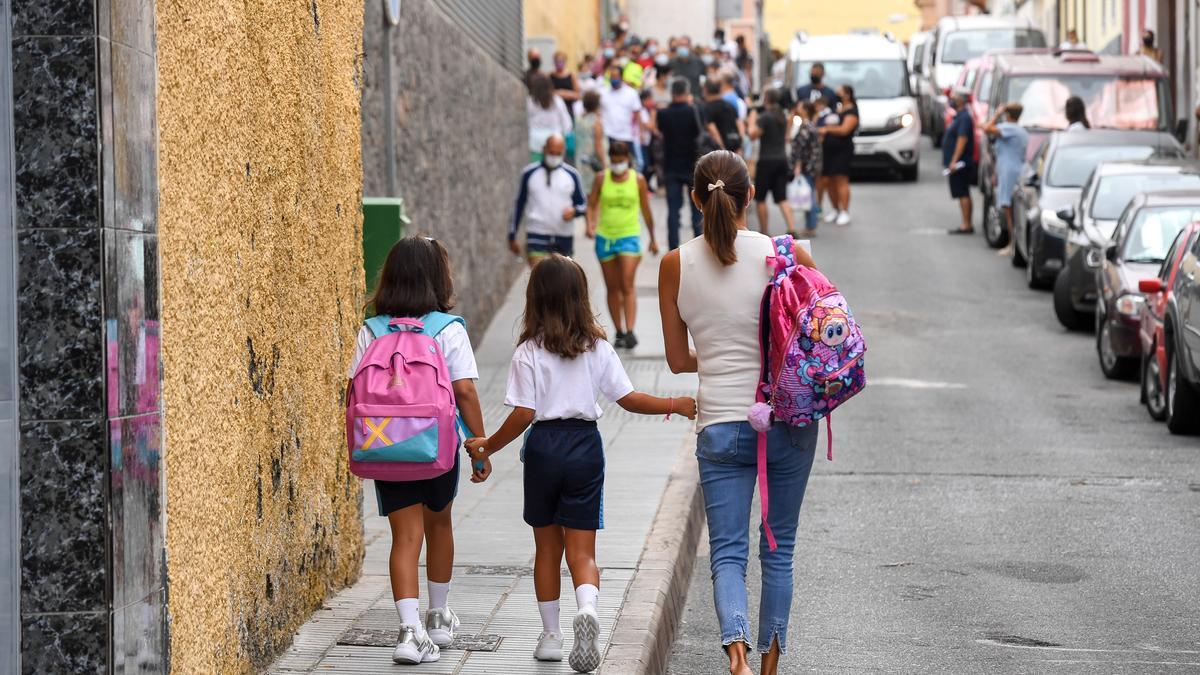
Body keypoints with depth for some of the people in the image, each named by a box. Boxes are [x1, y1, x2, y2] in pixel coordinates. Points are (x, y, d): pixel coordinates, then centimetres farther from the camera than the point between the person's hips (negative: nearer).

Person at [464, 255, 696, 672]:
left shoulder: (528, 353, -7)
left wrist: (488, 447, 1)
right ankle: (587, 606, -28)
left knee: (547, 547, 14)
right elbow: (628, 399, 0)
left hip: (544, 447, -1)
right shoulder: (598, 348, -1)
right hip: (585, 448, 1)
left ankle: (550, 636, 20)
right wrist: (676, 406, 13)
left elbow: (523, 415, -11)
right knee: (582, 549, 2)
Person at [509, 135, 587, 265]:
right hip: (537, 238, -2)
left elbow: (582, 204, 12)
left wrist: (574, 210, -13)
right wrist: (512, 236, 10)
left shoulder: (571, 175, 6)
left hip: (564, 239, 2)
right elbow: (519, 205, 9)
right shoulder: (529, 173, 3)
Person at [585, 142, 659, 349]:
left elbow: (646, 210, 10)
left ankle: (630, 331, -17)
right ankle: (619, 332, 15)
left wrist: (653, 238, 16)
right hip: (605, 237, 2)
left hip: (629, 237, -2)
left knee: (627, 285, -13)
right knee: (612, 288, 7)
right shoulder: (602, 178, 2)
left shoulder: (638, 180, 1)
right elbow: (591, 204, 5)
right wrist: (590, 225, -14)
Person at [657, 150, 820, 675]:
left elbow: (678, 359, 6)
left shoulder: (676, 266, -2)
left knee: (727, 552, 2)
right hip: (789, 421, 0)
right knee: (779, 549, 15)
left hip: (721, 426, 0)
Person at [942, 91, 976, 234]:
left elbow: (962, 139, -23)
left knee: (963, 194, -10)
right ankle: (967, 224, 14)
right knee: (963, 194, 11)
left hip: (960, 164, -11)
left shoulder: (964, 118, -15)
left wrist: (954, 161, -27)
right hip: (955, 163, 11)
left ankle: (966, 225, -11)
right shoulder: (958, 117, 18)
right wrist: (950, 162, 24)